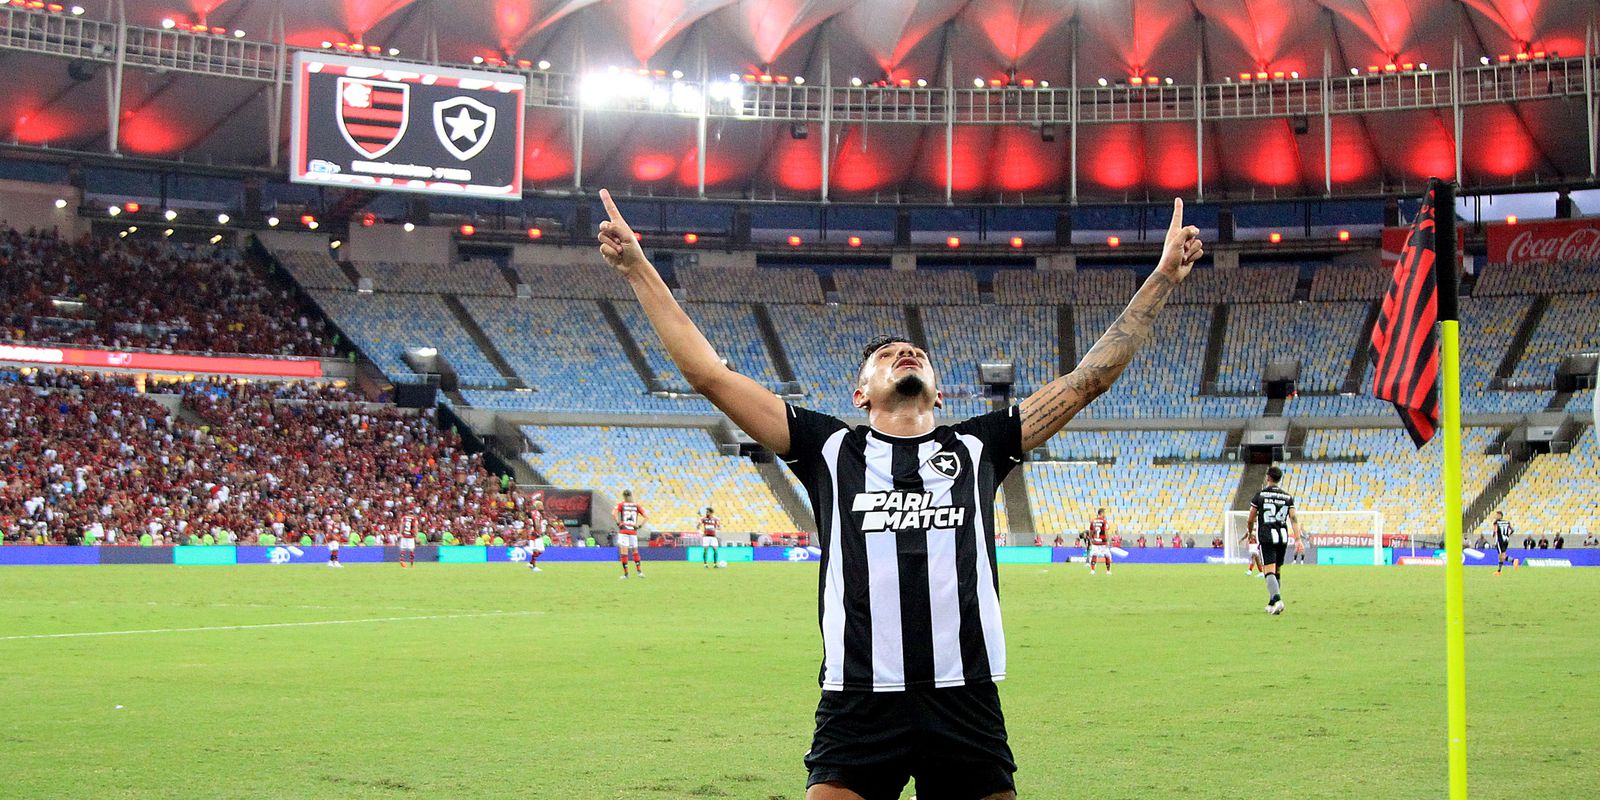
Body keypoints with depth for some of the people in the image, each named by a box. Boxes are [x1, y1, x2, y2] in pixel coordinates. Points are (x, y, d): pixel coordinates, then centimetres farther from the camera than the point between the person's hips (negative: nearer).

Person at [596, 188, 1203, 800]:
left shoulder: (978, 448, 15)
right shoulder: (831, 450, 12)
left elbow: (1088, 377, 17)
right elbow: (709, 374, 10)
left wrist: (1164, 278, 16)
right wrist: (638, 268, 8)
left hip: (966, 700, 2)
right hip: (858, 704, -1)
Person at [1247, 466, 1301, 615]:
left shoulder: (1260, 495, 0)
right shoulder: (1288, 497, 8)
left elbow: (1251, 520, 6)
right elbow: (1293, 519, -2)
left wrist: (1251, 532, 26)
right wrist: (1298, 540, -5)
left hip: (1266, 537, -4)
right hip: (1283, 537, 4)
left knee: (1269, 571, -10)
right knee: (1277, 571, 16)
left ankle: (1277, 599, -32)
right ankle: (1272, 604, 23)